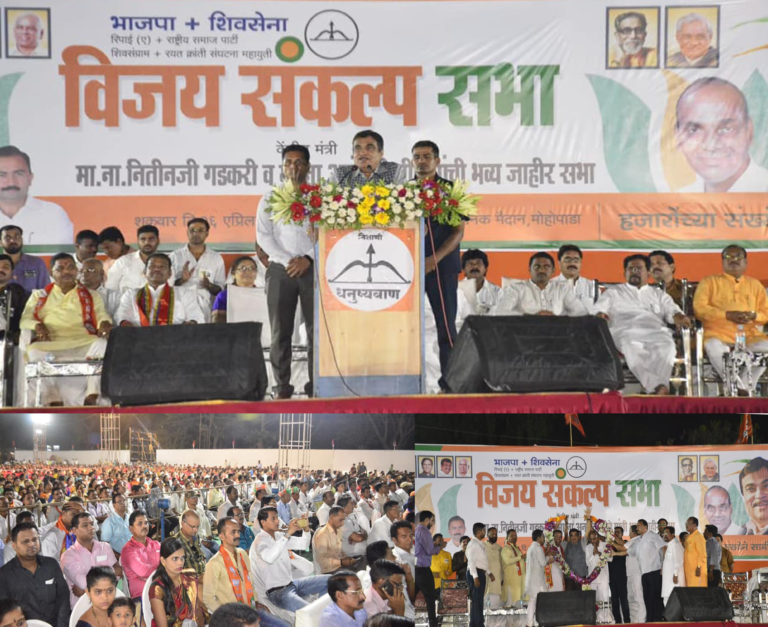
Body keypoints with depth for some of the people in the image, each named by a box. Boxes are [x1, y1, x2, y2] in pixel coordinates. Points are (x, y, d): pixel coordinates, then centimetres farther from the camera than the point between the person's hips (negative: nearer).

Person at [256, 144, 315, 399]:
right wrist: (287, 261, -9)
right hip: (281, 269, 1)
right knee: (280, 330, -1)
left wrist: (307, 259, -12)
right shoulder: (270, 199, 12)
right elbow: (263, 236, 4)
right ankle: (282, 385, 2)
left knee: (316, 328, -4)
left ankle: (316, 383, -2)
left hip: (312, 268, -1)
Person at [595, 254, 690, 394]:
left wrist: (678, 317, -9)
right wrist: (600, 315, -11)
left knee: (667, 346, -36)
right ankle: (658, 387, -53)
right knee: (632, 348, -40)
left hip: (656, 332, 2)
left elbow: (671, 309, 17)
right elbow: (600, 308, 15)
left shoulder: (659, 295, 34)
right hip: (625, 332, -2)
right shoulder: (613, 292, 31)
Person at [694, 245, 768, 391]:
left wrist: (753, 315, -5)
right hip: (719, 333, -2)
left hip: (749, 334, 2)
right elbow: (699, 308, 1)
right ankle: (739, 388, -24)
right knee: (714, 347, -38)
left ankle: (744, 385, -19)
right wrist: (727, 315, -10)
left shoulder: (755, 284, 25)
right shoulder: (709, 282, 16)